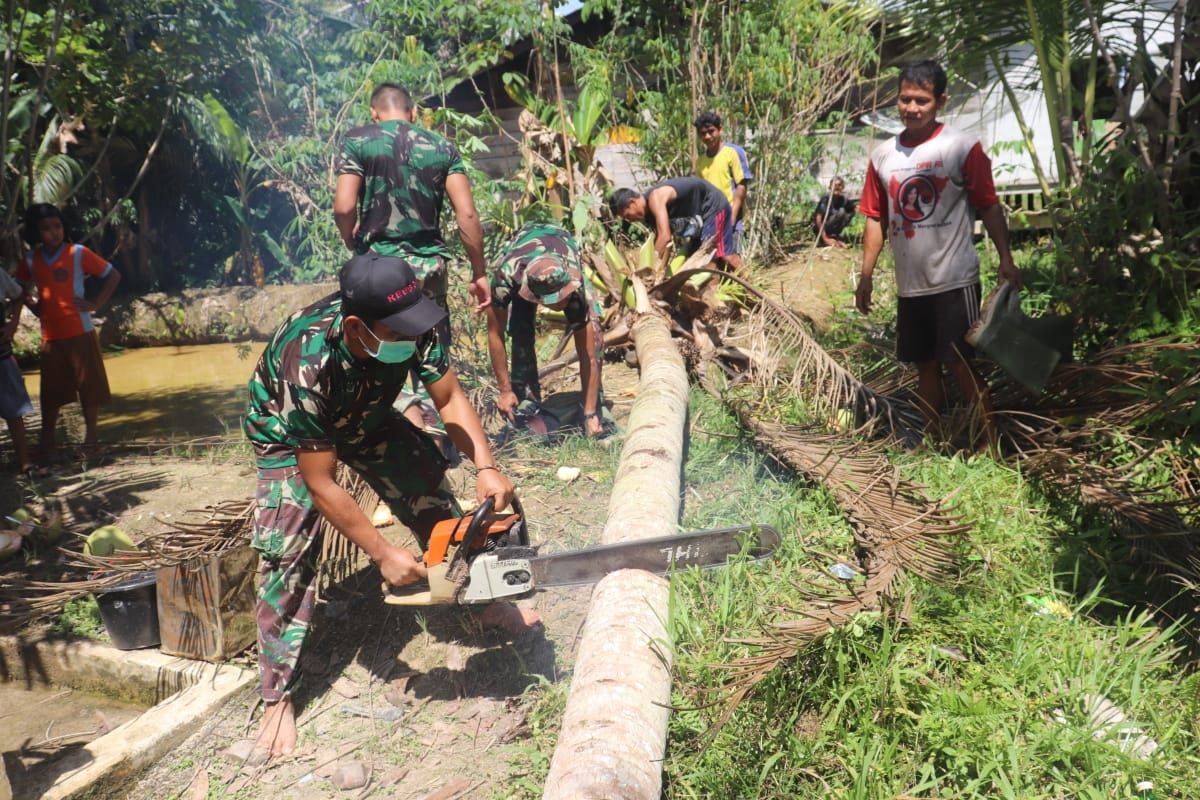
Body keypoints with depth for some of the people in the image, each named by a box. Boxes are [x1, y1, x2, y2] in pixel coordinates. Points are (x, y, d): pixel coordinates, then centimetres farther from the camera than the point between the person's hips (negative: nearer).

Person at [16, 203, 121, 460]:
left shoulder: (78, 253, -7)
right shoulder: (30, 259, 5)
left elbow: (113, 275, -3)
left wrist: (97, 304, -10)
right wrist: (34, 307, 6)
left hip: (80, 333, -3)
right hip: (50, 336, 3)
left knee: (89, 386, 4)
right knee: (51, 391, 9)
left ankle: (90, 438, 16)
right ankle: (46, 442, 18)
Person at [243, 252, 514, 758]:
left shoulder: (412, 326, -32)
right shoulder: (309, 366, -43)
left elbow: (449, 399, -19)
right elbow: (320, 484, -34)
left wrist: (485, 467, -35)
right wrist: (383, 554, -31)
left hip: (366, 416, 5)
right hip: (287, 433, -4)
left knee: (433, 498, -2)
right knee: (287, 552, -14)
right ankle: (278, 698, -1)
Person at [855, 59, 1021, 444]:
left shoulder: (963, 147, -5)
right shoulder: (883, 155, 7)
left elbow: (989, 206, -4)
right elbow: (876, 219, 11)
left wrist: (1006, 259, -13)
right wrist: (866, 275, 8)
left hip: (954, 281, -5)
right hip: (910, 285, 5)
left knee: (962, 365, -5)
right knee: (925, 367, 13)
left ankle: (990, 448, 5)